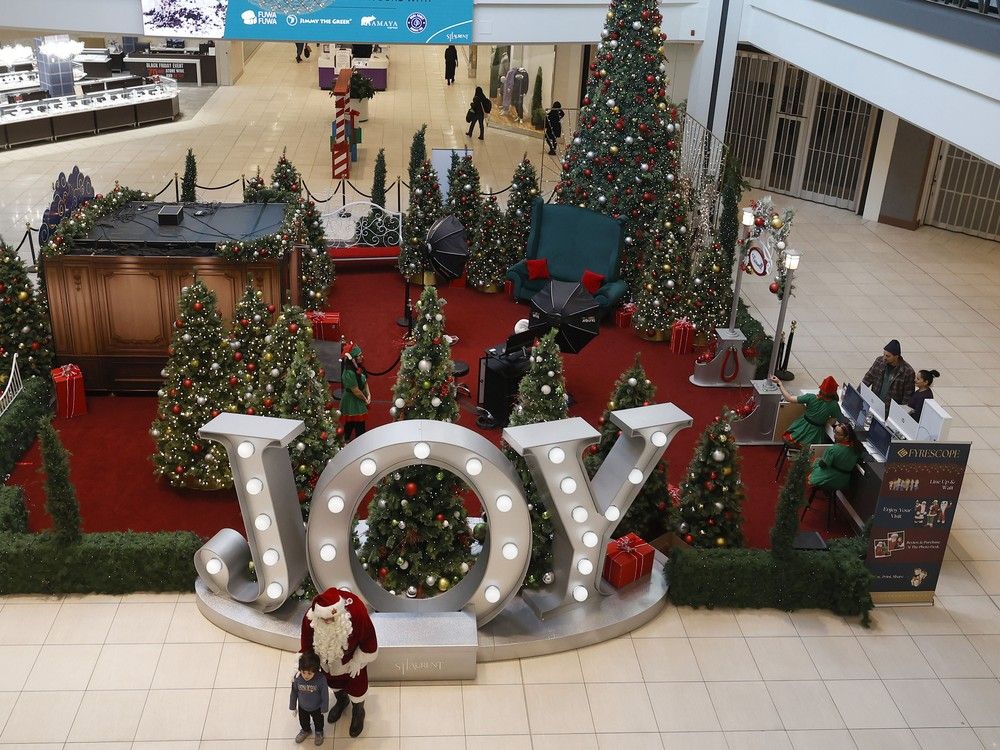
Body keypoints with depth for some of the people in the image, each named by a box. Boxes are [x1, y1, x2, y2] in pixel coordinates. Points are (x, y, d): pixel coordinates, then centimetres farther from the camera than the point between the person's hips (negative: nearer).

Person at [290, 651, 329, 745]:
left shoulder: (321, 679, -38)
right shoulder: (297, 678, -32)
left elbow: (325, 695, -21)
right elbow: (294, 693, -13)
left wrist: (324, 708, -9)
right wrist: (292, 707, -1)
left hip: (317, 708, -2)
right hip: (302, 707, 2)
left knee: (318, 721, 29)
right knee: (303, 721, 31)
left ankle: (319, 732, 60)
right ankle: (305, 731, 63)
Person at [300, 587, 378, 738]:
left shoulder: (356, 612, -42)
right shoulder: (311, 617, -36)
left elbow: (368, 640, -22)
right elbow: (305, 644, -13)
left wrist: (357, 662, -12)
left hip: (352, 657, -2)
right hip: (329, 658, 2)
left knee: (356, 686, 22)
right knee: (333, 681, 30)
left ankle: (358, 712, 55)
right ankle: (342, 700, 64)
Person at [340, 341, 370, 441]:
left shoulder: (358, 368, -1)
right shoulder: (349, 373, -29)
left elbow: (365, 382, 8)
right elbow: (356, 391, -23)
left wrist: (368, 395, -5)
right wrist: (366, 400, -9)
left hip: (358, 401, 8)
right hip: (352, 404, -8)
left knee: (350, 425, 19)